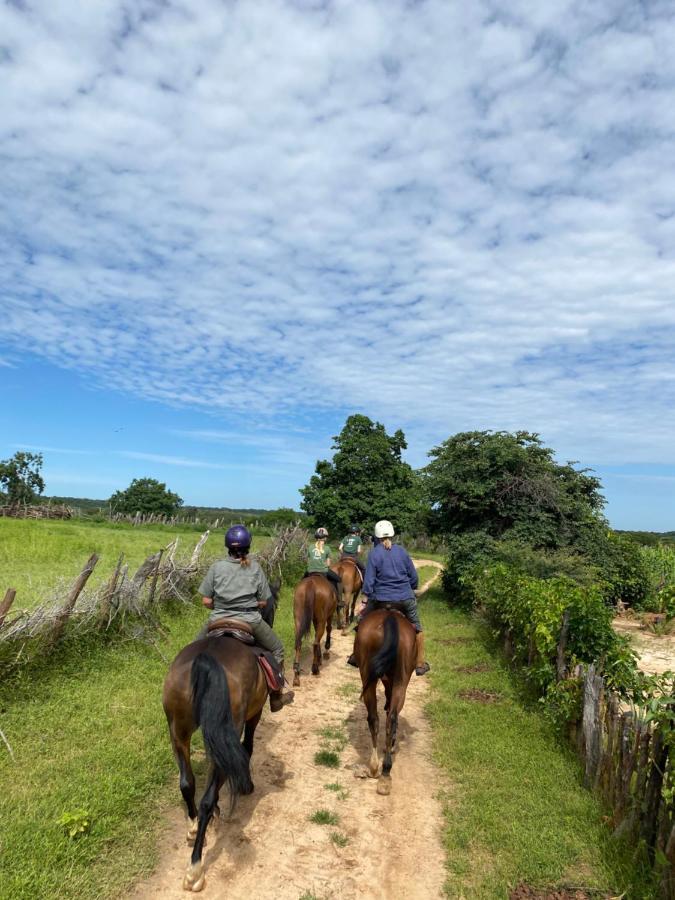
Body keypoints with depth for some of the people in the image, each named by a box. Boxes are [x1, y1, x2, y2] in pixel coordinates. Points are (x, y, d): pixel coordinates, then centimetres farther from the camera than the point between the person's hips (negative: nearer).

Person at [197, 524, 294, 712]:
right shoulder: (255, 568, -5)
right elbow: (263, 601, -2)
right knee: (277, 650, 21)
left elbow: (206, 601, -5)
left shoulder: (217, 567, -6)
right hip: (251, 622, 0)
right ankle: (276, 697, 27)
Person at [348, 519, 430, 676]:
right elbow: (414, 576, 6)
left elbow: (369, 580, -9)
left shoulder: (374, 553, -6)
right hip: (406, 598, 2)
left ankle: (357, 656, 25)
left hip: (381, 598, -2)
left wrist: (368, 597, 0)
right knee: (417, 627, 20)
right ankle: (420, 664, 26)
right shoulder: (401, 550, 2)